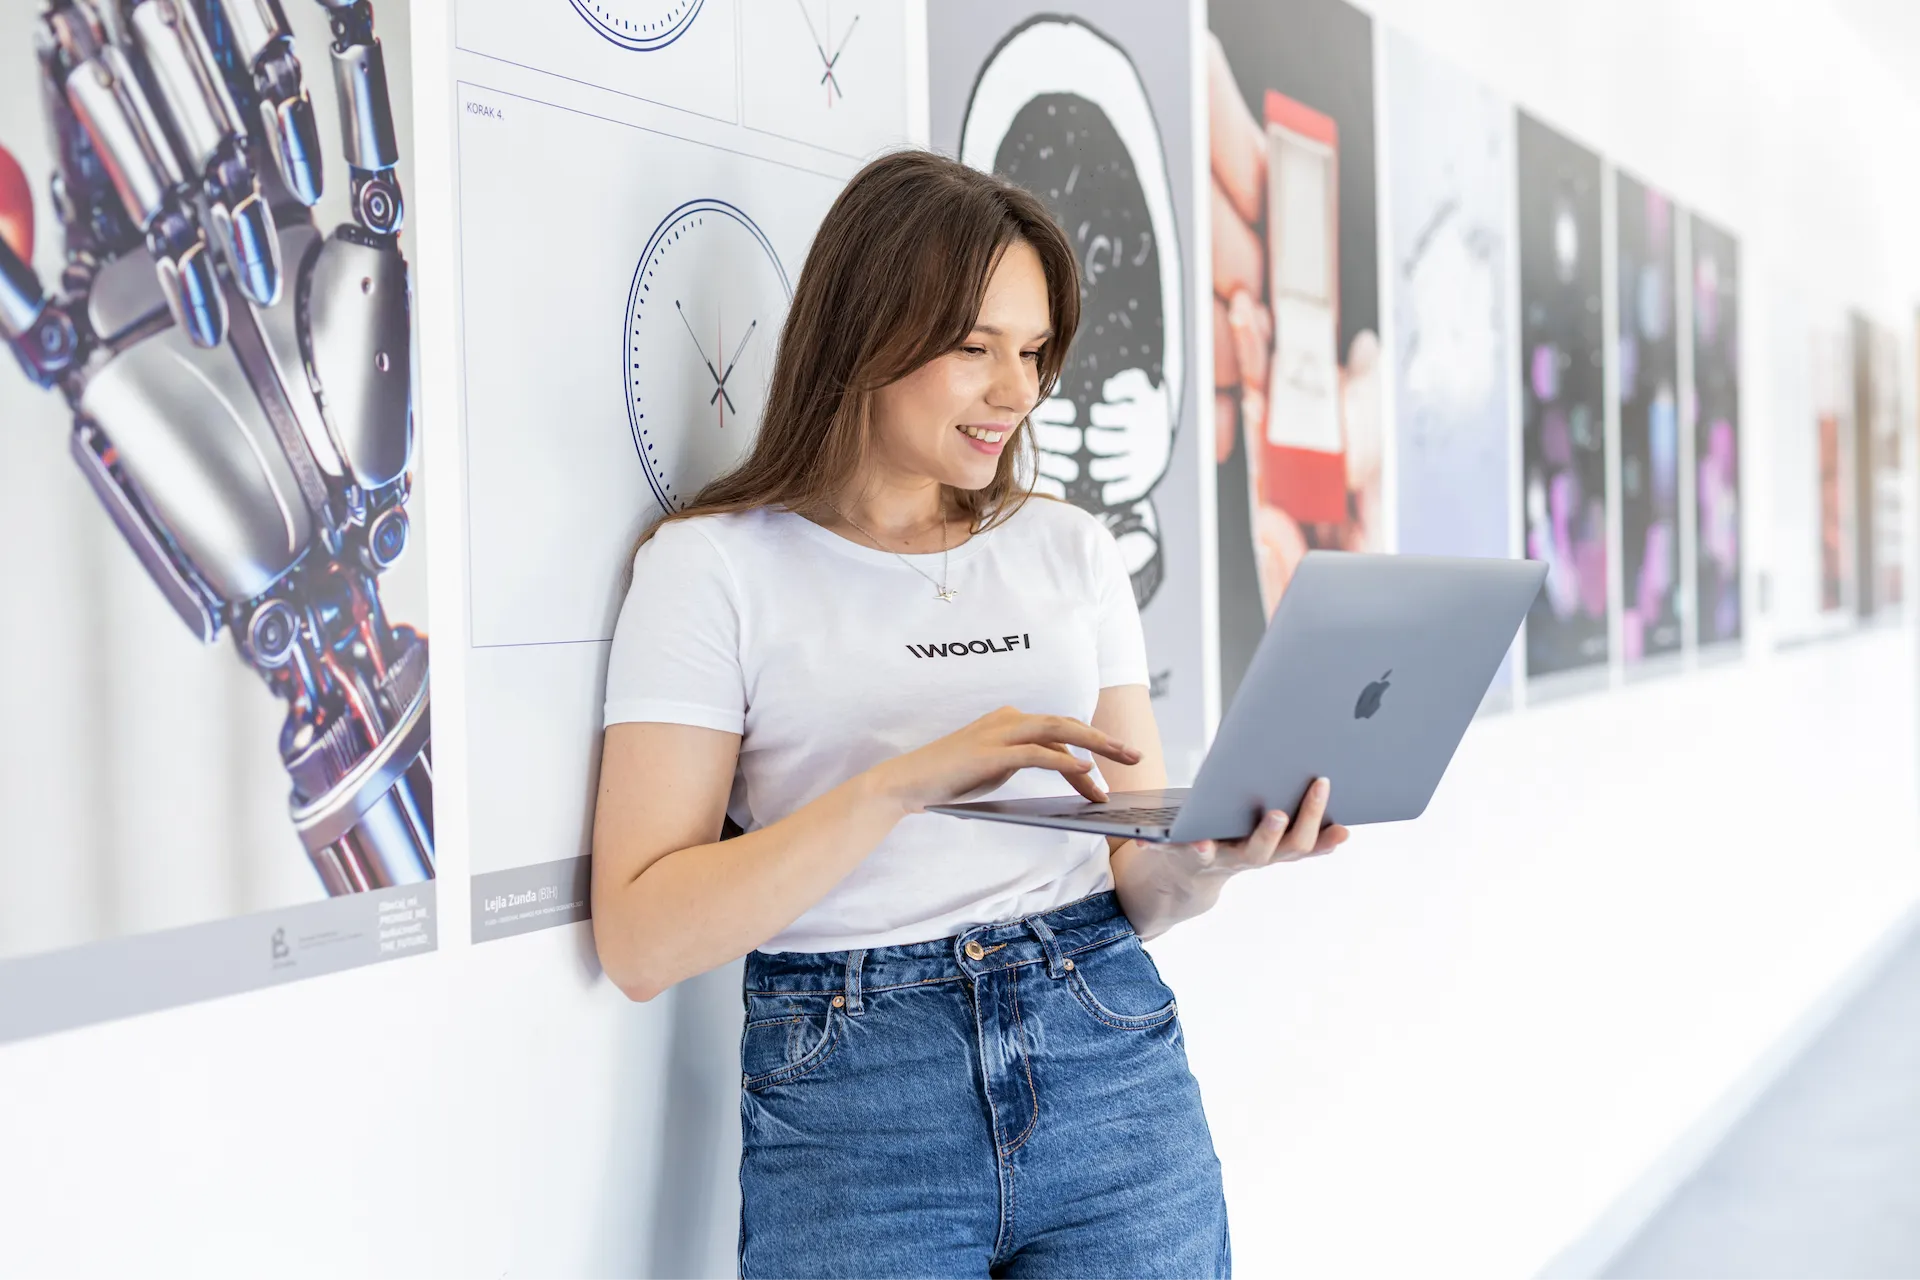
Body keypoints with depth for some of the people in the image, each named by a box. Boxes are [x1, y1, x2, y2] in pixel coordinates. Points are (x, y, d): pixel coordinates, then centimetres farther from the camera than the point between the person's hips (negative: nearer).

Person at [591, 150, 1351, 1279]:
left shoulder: (1073, 549, 9)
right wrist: (906, 780, -21)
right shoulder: (715, 563, -3)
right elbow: (642, 940, -12)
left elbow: (1139, 887, 9)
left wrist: (1210, 857, -14)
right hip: (851, 1105, -3)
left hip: (1109, 1061, 4)